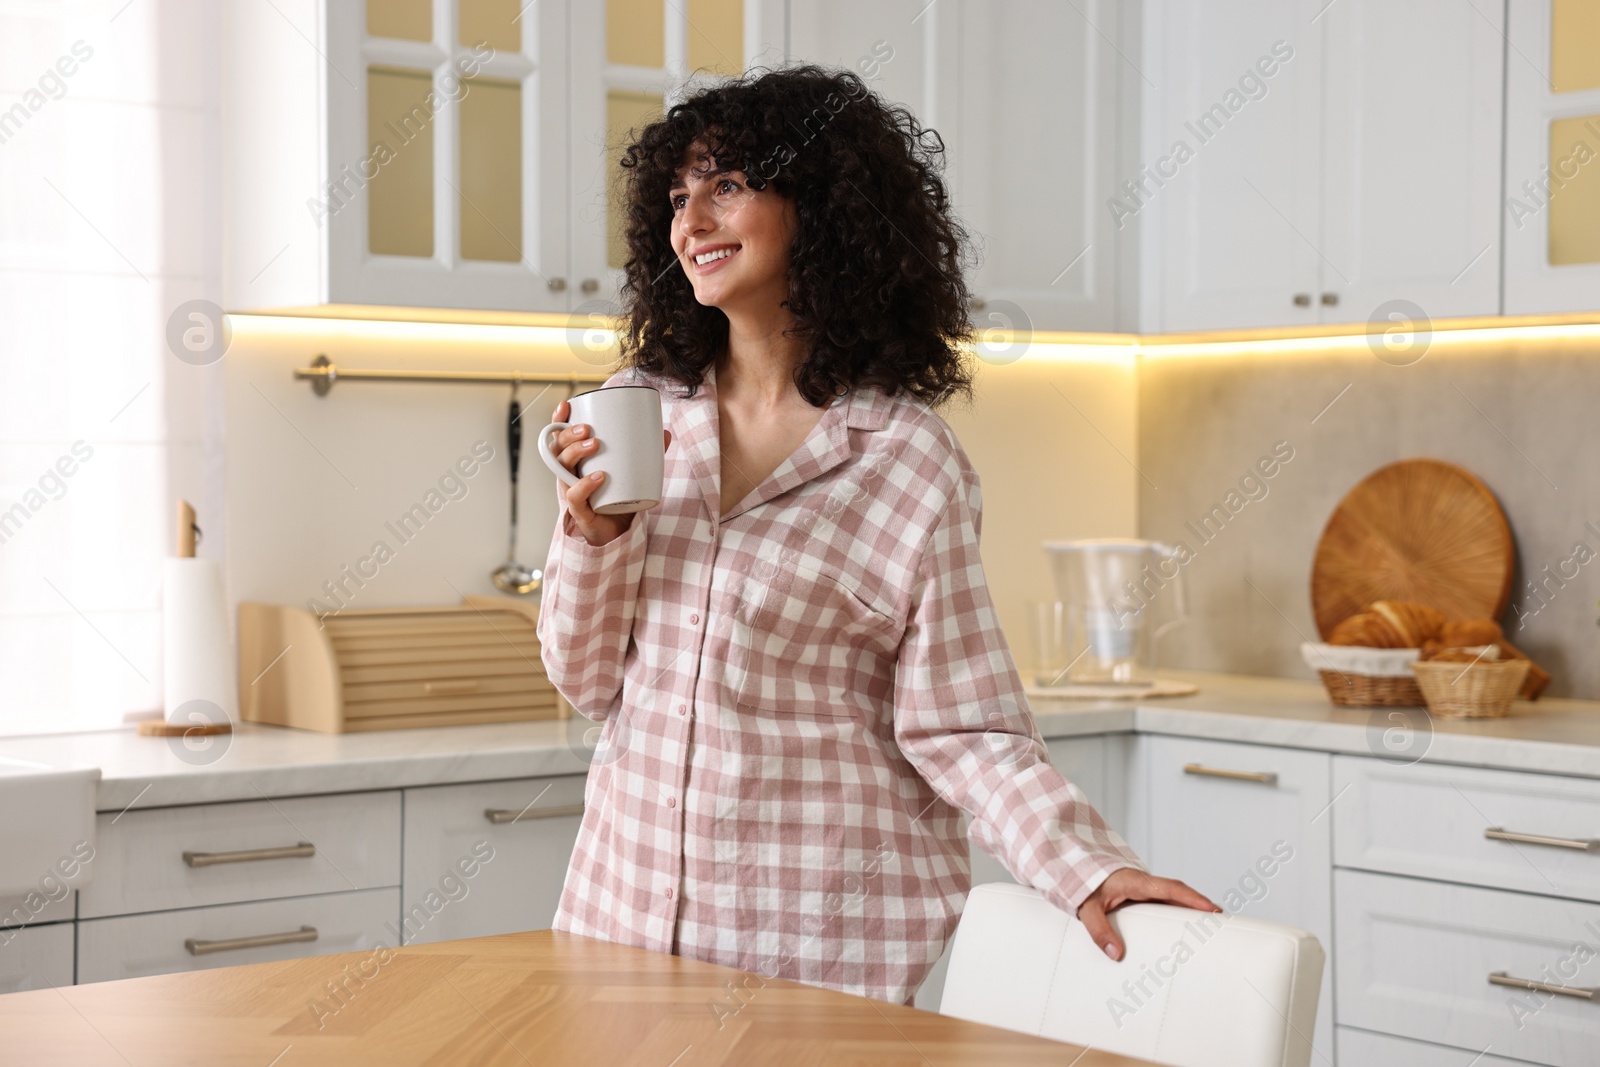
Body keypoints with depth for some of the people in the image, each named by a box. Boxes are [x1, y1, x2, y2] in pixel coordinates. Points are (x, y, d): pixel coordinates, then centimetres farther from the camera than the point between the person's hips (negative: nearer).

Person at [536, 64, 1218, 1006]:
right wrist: (595, 533, -10)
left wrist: (1088, 866, -22)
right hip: (629, 904, 4)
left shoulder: (909, 459, -9)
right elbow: (588, 677, 7)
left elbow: (960, 724, -9)